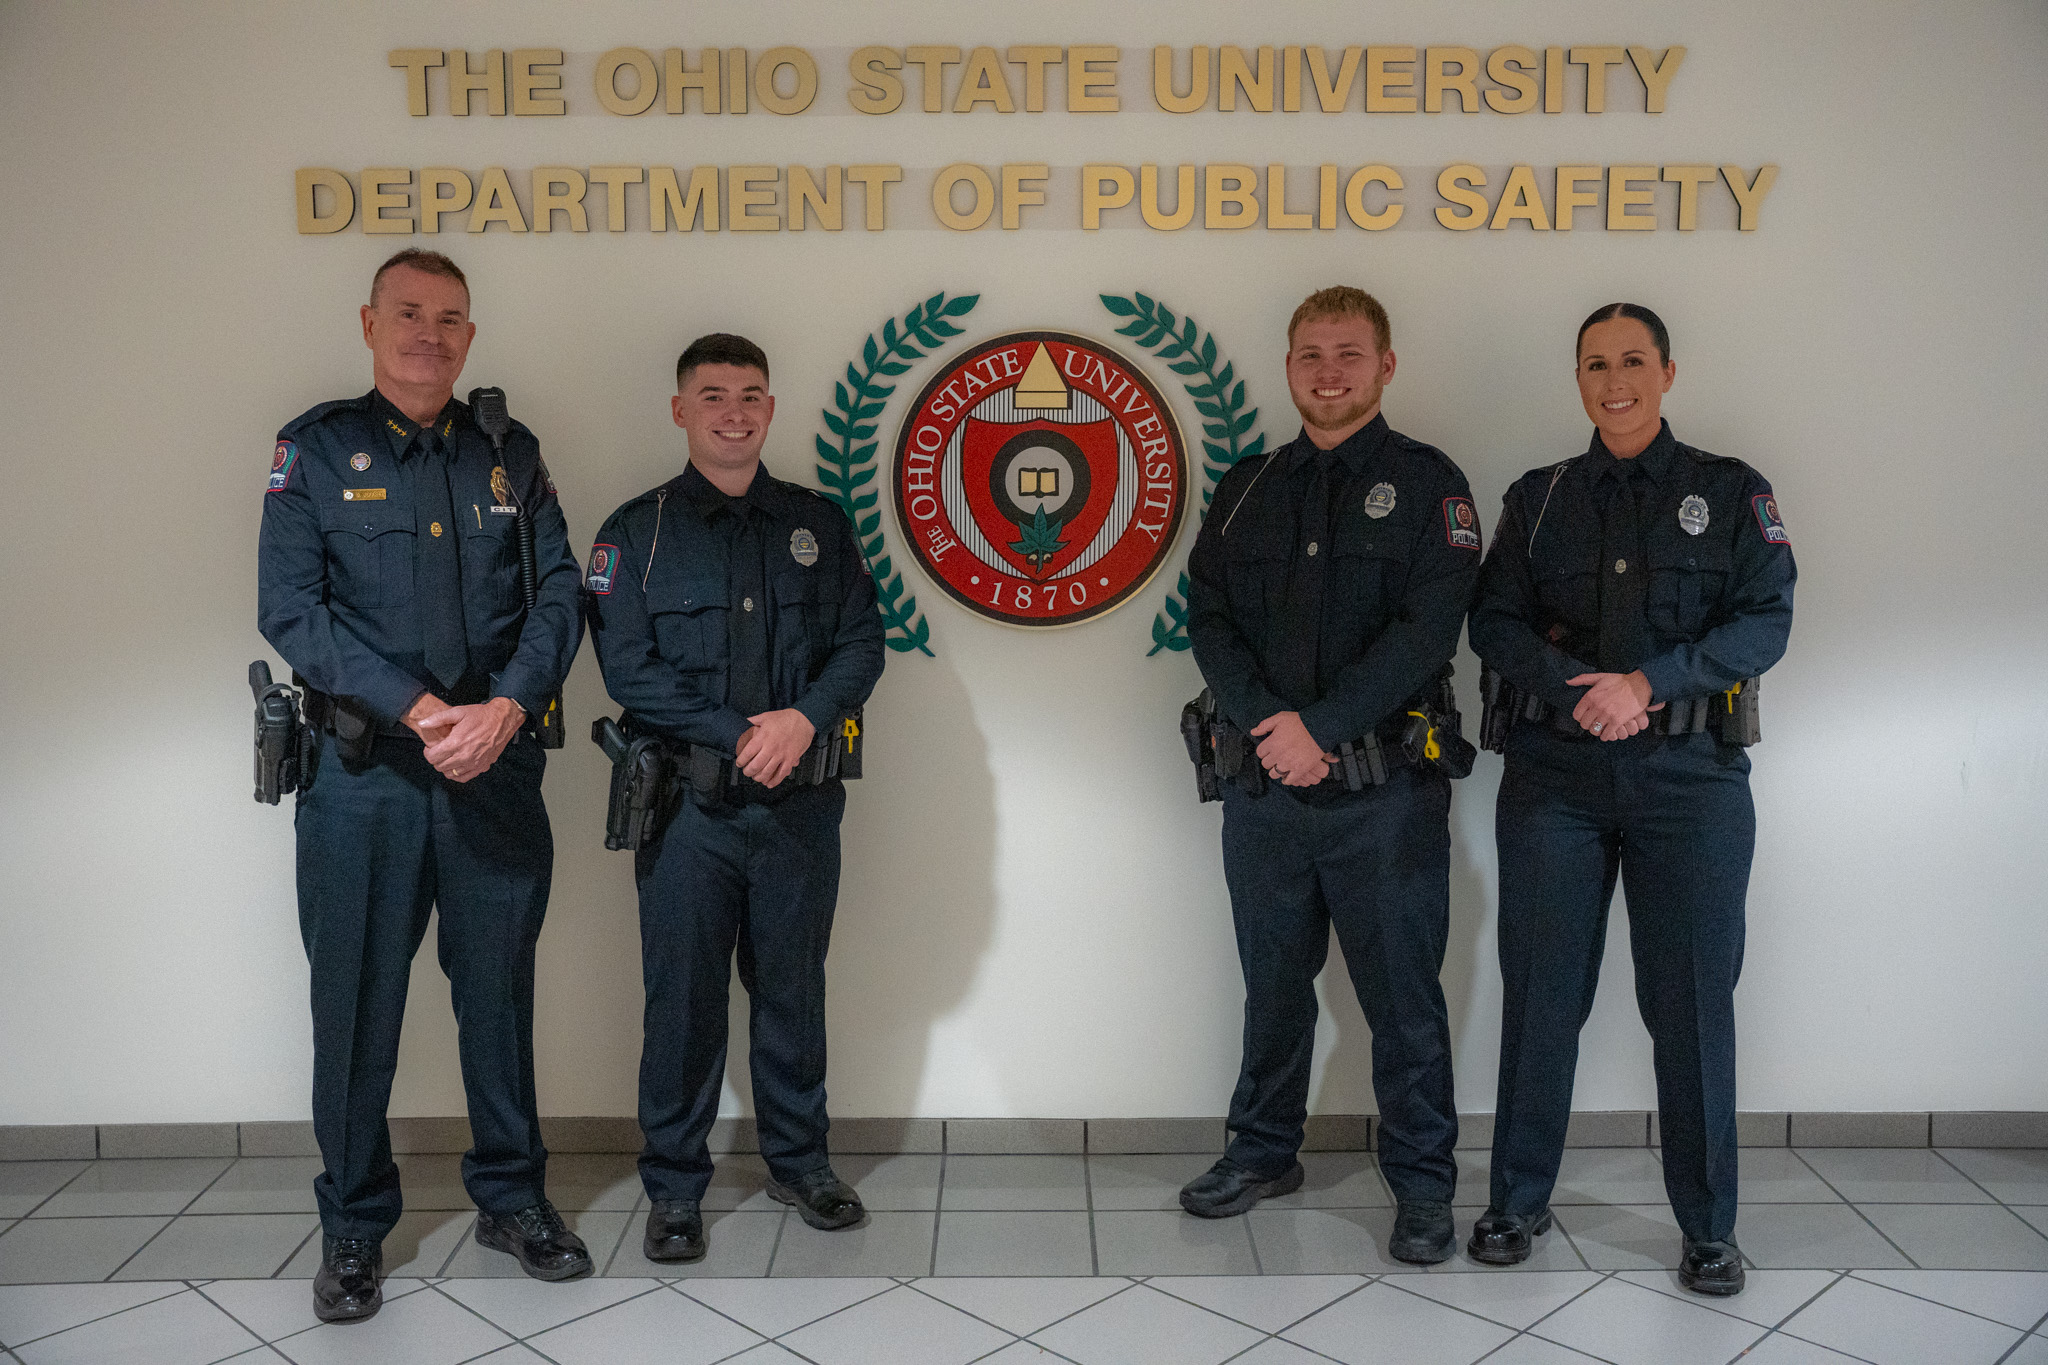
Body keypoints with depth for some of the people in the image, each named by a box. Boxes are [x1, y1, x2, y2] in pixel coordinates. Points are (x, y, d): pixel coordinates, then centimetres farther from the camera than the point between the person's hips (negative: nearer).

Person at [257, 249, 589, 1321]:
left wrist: (506, 706, -14)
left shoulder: (511, 456, 10)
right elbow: (289, 609, -7)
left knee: (499, 987, 11)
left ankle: (511, 1196, 27)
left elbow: (559, 594, 3)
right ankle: (353, 1225, 22)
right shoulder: (315, 449, 2)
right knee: (358, 999, 6)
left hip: (498, 765, 2)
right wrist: (419, 708, -17)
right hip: (364, 770, -2)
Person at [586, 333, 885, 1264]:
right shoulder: (638, 531, 2)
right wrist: (739, 734, -15)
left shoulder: (818, 523, 10)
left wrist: (805, 718, -14)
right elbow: (626, 664, -7)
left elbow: (862, 639, 5)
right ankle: (674, 1186, 20)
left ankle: (799, 1160, 29)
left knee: (793, 985, 13)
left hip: (801, 800, 2)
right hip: (688, 801, -2)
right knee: (684, 996, 5)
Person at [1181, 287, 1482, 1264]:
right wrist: (1268, 723, -12)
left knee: (1402, 994, 5)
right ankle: (1263, 1151, 33)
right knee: (1272, 983, 15)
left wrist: (1323, 729, -18)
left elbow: (1427, 628, -11)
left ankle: (1422, 1184, 21)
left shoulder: (1427, 483, 0)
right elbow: (1208, 615, 4)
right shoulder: (1247, 488, 12)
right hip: (1262, 785, 4)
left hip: (1384, 788, -3)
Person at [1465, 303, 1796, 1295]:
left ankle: (1707, 1226, 18)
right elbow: (1494, 621, 4)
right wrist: (1576, 688, -14)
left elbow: (1765, 623, -3)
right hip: (1556, 775, 1)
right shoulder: (1540, 497, 10)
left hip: (1690, 775, -1)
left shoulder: (1731, 492, 6)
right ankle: (1517, 1200, 20)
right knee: (1541, 991, 6)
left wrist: (1647, 682, -16)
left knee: (1692, 999, 2)